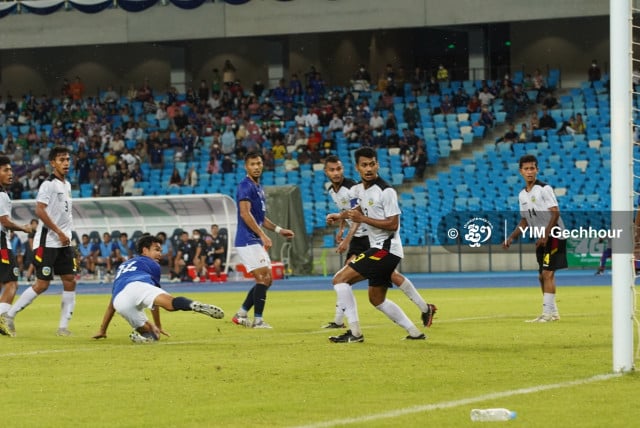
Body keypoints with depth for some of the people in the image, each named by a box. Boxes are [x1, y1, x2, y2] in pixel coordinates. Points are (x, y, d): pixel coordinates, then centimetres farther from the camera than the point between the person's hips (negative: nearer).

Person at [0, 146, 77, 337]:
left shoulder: (67, 185, 14)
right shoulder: (48, 185, -12)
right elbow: (39, 211, -22)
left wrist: (67, 236, 15)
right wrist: (59, 233, -21)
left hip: (63, 243, 8)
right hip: (47, 242, -8)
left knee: (70, 281, 1)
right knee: (42, 284, -9)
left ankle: (63, 326, 5)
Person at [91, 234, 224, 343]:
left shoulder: (122, 266, 44)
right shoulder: (152, 265, 31)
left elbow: (112, 304, 46)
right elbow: (155, 299, 40)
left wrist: (102, 330, 53)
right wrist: (158, 326, 51)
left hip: (120, 302, 4)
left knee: (151, 333, 15)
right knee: (171, 303, -29)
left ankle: (145, 335, -22)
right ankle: (195, 305, -62)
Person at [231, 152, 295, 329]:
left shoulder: (258, 188, 18)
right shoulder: (245, 186, -11)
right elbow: (245, 213, -22)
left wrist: (278, 230, 21)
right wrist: (263, 235, -26)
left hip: (256, 241, 10)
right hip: (247, 240, -10)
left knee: (266, 280, 10)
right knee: (263, 278, -12)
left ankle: (241, 314, 15)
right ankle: (258, 320, -7)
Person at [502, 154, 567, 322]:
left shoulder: (544, 189, -12)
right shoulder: (522, 195, 11)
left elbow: (555, 213, -17)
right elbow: (525, 221, 18)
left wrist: (545, 235, -25)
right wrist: (511, 237, 7)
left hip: (553, 237, -8)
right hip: (540, 239, 8)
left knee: (547, 273, -13)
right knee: (542, 276, 9)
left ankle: (547, 313, -14)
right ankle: (553, 312, 17)